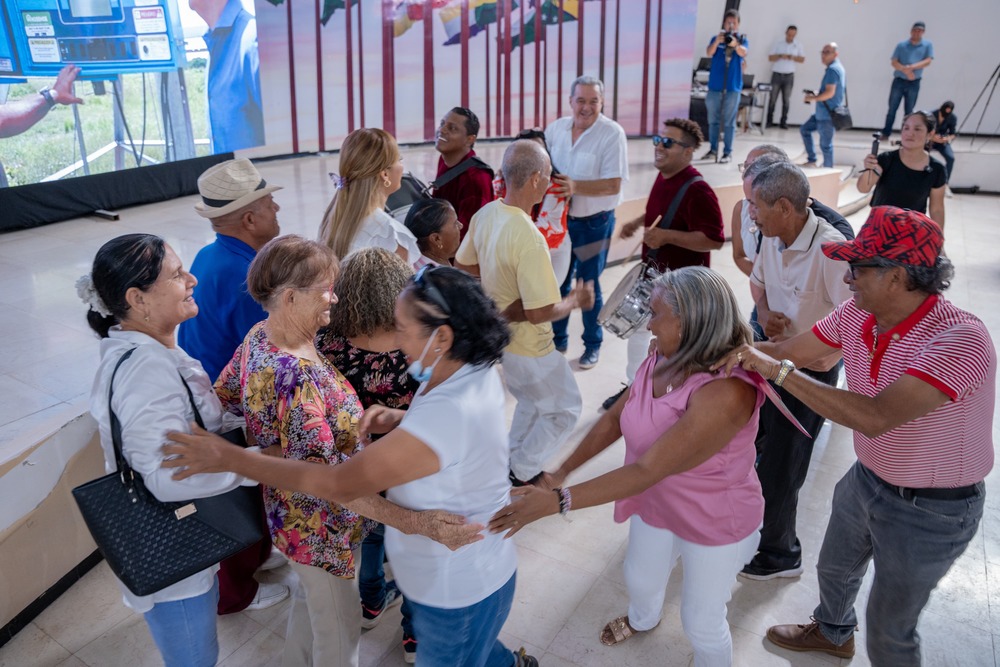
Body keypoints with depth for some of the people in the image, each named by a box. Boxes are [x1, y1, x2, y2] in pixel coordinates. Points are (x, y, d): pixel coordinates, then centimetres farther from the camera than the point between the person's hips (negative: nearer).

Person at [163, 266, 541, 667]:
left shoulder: (448, 413, -39)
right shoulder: (472, 369, -10)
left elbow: (340, 484, -34)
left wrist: (228, 457, -31)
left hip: (458, 588, -8)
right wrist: (397, 421, -12)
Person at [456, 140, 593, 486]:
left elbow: (463, 265, 8)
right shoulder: (528, 237, -33)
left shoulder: (485, 214, -7)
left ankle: (512, 464, 41)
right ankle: (523, 474, 20)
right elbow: (540, 313, -31)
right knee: (565, 407, 14)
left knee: (530, 401, 30)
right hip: (527, 346, -8)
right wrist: (576, 300, -12)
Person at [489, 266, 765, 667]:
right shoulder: (663, 360, -16)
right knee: (640, 580, 32)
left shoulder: (726, 391, -40)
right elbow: (615, 417, -3)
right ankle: (643, 619, 67)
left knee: (701, 623, 16)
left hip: (716, 525, -7)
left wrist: (558, 501, -42)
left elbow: (647, 469, -41)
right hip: (656, 505, 7)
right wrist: (562, 472, -10)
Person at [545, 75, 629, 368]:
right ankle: (558, 338, 34)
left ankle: (593, 345, 26)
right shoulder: (555, 128, 1)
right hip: (558, 219, 5)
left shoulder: (612, 133, -15)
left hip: (594, 222, -5)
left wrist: (576, 187, -32)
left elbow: (613, 185, -20)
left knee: (589, 286, 8)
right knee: (558, 282, 16)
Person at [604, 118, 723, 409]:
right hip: (652, 271, 9)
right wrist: (637, 222, 7)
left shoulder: (697, 190, -25)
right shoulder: (662, 178, 3)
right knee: (636, 326, 20)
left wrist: (667, 236, -32)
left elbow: (714, 239, -29)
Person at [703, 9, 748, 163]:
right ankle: (713, 150, 16)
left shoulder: (742, 40, 2)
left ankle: (728, 152, 3)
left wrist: (735, 44, -42)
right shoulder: (716, 38, 6)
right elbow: (709, 53, -13)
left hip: (733, 87, -2)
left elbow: (743, 52, -19)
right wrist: (717, 42, -34)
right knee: (713, 120, 7)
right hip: (715, 86, 2)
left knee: (729, 122, 0)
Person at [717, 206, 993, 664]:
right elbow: (787, 351, -1)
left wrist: (778, 371, -40)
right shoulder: (856, 315, -12)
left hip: (931, 509, -7)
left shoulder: (960, 339, -35)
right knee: (835, 568, 30)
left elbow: (876, 418, -44)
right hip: (866, 478, 7)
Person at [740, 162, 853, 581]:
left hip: (810, 370, -7)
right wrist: (765, 314, -5)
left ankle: (780, 554, 29)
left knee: (778, 468, 5)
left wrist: (820, 360, -22)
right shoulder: (773, 238, -4)